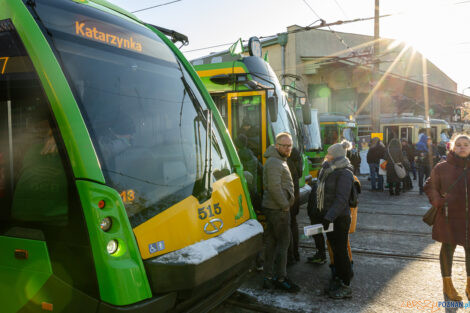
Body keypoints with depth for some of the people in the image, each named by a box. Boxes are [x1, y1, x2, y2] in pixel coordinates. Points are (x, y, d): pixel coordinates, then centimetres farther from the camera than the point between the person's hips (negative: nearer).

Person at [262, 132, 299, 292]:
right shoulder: (274, 162, -17)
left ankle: (269, 278, 21)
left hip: (272, 208, 10)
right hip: (278, 209, -10)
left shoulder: (279, 161, 18)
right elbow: (274, 188, -24)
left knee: (271, 242, 12)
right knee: (283, 243, -1)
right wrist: (285, 205, -15)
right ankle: (281, 278, 10)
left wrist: (290, 198, 14)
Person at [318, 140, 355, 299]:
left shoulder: (345, 174, -17)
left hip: (340, 219, -9)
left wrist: (329, 217, -26)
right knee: (334, 249, 17)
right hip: (329, 217, 9)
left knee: (341, 251, -1)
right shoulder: (330, 171, 12)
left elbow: (341, 200, -23)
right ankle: (339, 278, 31)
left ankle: (346, 287, 11)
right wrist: (324, 215, 13)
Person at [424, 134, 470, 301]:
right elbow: (430, 187, 4)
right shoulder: (442, 167, -4)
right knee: (448, 248, 10)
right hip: (449, 217, -2)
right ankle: (447, 284, 26)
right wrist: (438, 202, -10)